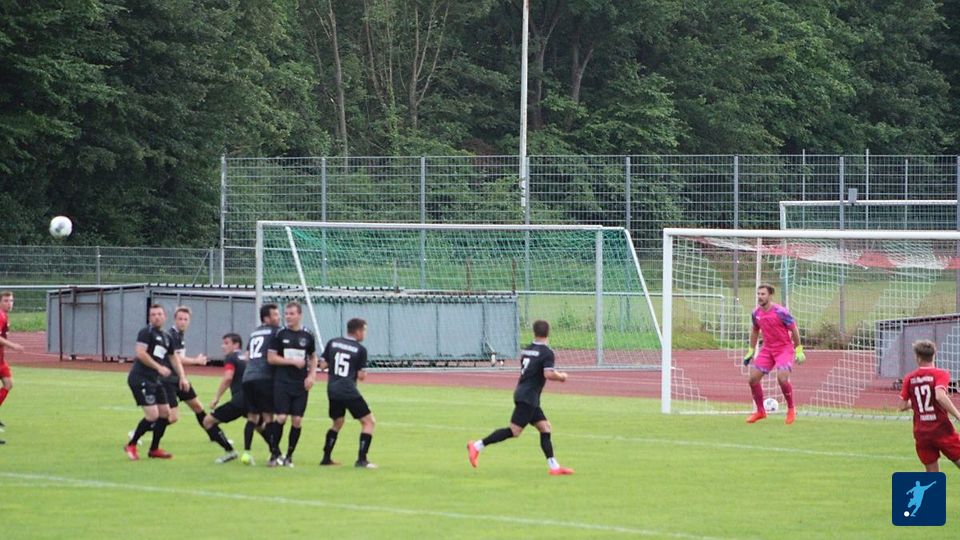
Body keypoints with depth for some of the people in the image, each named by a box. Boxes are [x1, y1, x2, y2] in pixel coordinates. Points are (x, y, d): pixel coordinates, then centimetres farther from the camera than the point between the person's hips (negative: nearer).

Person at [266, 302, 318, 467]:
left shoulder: (307, 336, 7)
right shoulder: (280, 334, -1)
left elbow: (313, 358, 19)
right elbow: (271, 358, -3)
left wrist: (312, 375, 2)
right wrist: (293, 361, -10)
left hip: (301, 384, 2)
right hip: (282, 382, -2)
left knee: (297, 420, 0)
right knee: (280, 418, -10)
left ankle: (289, 456, 12)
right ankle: (275, 453, 3)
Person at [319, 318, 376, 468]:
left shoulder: (332, 343, 6)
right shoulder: (360, 350, -5)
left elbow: (323, 365, 7)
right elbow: (361, 376, -5)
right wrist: (363, 370, 16)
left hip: (332, 390, 6)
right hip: (349, 392, -6)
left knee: (337, 423, 25)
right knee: (369, 421, 2)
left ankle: (326, 458, 24)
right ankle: (361, 459, -8)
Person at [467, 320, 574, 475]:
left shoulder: (526, 350, 13)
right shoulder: (546, 353, -12)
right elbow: (548, 374, -24)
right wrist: (561, 376, -3)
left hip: (522, 392, 9)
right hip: (528, 397, -9)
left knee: (544, 427, 8)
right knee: (514, 430, -9)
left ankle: (554, 466, 5)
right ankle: (478, 446, -9)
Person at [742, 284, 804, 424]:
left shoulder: (780, 312, -17)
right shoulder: (756, 313, 1)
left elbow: (794, 329, -8)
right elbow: (755, 331, 18)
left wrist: (799, 350, -8)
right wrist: (751, 351, 17)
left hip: (784, 348, -6)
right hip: (767, 349, 6)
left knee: (782, 378, -24)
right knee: (753, 378, -4)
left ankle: (791, 410, -1)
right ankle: (760, 411, 14)